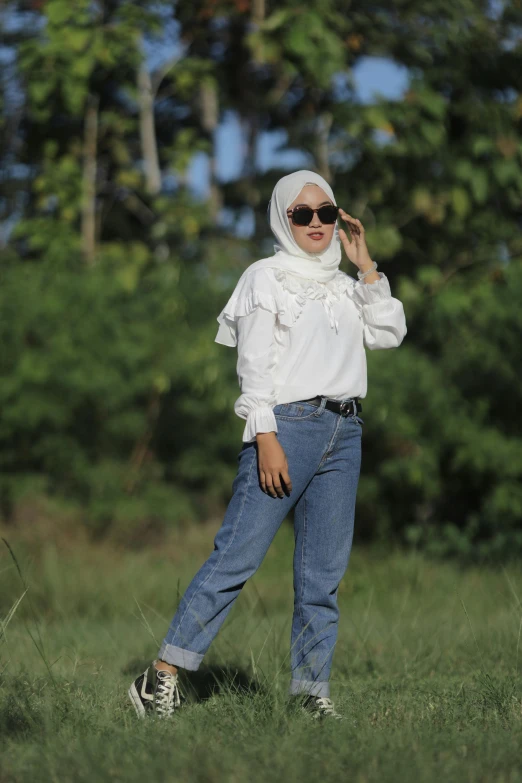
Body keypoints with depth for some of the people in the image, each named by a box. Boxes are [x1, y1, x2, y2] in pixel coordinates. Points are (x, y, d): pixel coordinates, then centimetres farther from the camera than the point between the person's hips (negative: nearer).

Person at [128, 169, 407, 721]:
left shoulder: (344, 285, 20)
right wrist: (266, 438, -15)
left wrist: (365, 264, 8)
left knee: (324, 572, 4)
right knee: (238, 555, -11)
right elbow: (254, 364, -5)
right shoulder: (267, 277, 2)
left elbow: (389, 334, 9)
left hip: (343, 434, 6)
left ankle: (310, 687, 8)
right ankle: (162, 676, -9)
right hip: (287, 426, -6)